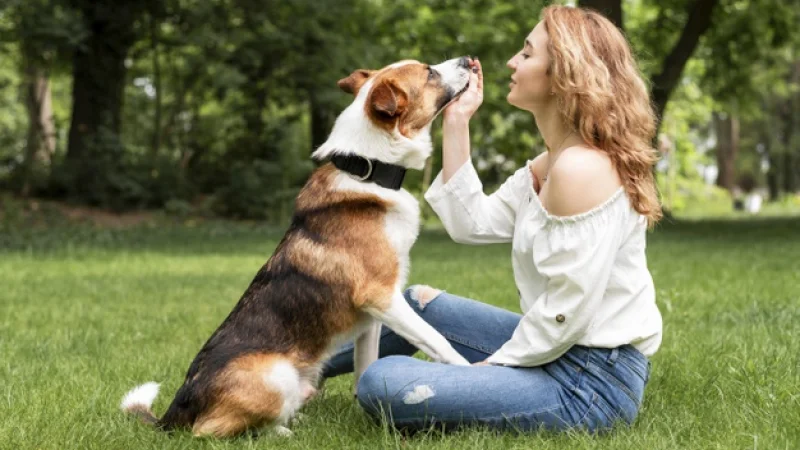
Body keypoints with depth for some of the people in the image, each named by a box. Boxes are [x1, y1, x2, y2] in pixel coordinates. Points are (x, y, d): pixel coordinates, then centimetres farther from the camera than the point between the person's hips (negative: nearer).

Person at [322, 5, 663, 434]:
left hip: (590, 381, -10)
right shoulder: (550, 164, 10)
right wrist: (456, 123, 7)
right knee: (419, 303, 24)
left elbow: (568, 312, -23)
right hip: (561, 351, 10)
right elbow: (471, 223, 9)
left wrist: (496, 364, -10)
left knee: (383, 384, -20)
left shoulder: (582, 168, -22)